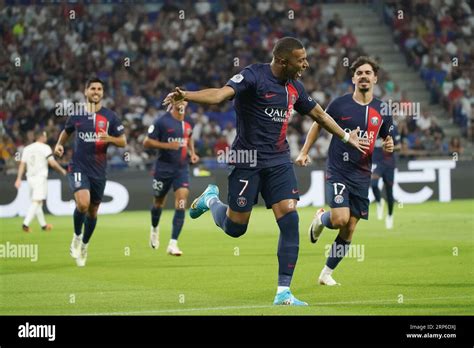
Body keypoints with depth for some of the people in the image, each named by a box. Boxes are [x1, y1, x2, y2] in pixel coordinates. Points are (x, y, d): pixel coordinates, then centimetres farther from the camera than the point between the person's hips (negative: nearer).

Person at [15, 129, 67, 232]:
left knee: (37, 202, 16)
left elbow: (22, 164, 9)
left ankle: (43, 225, 24)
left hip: (30, 178, 7)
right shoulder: (45, 148, -6)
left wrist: (19, 179, 9)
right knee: (36, 202, -10)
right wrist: (62, 170, 4)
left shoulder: (27, 149, 12)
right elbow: (52, 163, -11)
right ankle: (26, 223, -23)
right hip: (40, 177, -7)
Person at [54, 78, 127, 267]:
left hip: (98, 171, 2)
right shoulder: (76, 115, 3)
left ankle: (84, 245, 34)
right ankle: (77, 236, 1)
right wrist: (59, 145, 2)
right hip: (78, 168, -2)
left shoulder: (110, 116, 0)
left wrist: (109, 138, -18)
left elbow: (123, 142, 2)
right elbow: (66, 132, 22)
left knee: (93, 210, 11)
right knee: (82, 203, -25)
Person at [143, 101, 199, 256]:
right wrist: (167, 145, -22)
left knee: (181, 205, -14)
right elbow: (147, 142, -11)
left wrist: (192, 153, 10)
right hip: (164, 168, -3)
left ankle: (173, 244, -14)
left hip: (182, 169, 3)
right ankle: (154, 229, 48)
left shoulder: (188, 122, 5)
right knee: (159, 202, 15)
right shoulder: (162, 122, -12)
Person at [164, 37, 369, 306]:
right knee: (235, 228, 2)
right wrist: (186, 96, -46)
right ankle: (211, 199, 38)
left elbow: (319, 114, 28)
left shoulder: (295, 87, 10)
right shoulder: (254, 76, -13)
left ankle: (284, 292, -5)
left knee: (290, 220, -11)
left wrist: (346, 137, 37)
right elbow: (221, 94, -28)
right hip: (248, 160, -5)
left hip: (279, 161, 5)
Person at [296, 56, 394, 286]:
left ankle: (327, 273, 17)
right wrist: (304, 152, 4)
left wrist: (389, 147, -6)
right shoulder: (340, 104, -4)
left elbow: (387, 140, 18)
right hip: (338, 170, -3)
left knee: (349, 229, 2)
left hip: (362, 175, 3)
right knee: (340, 219, -21)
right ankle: (321, 219, 16)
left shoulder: (381, 111, 5)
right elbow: (318, 125, 10)